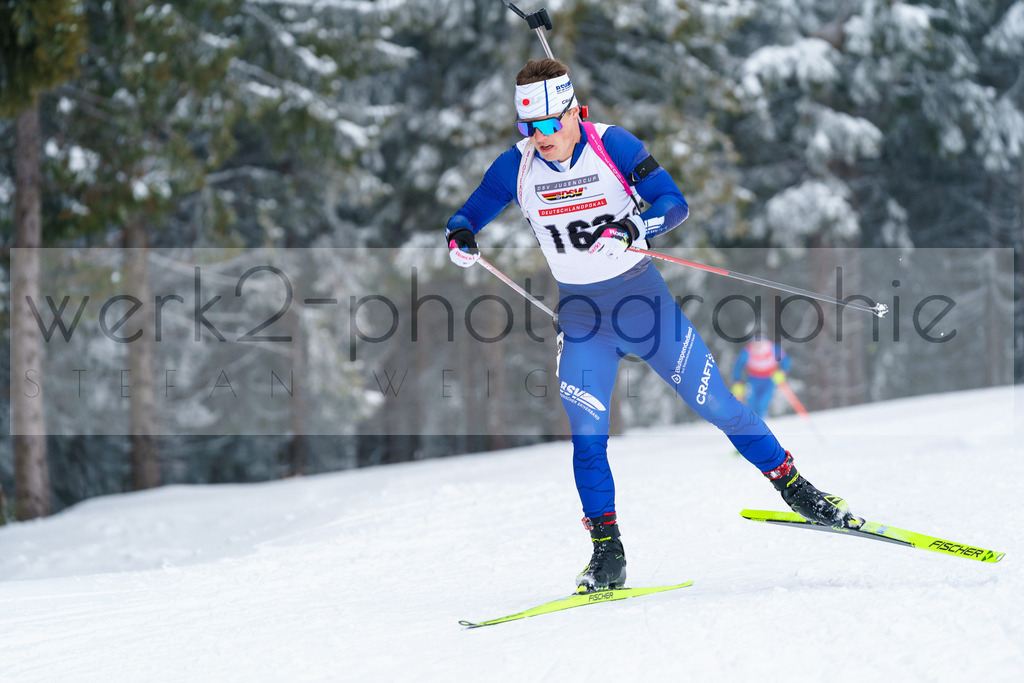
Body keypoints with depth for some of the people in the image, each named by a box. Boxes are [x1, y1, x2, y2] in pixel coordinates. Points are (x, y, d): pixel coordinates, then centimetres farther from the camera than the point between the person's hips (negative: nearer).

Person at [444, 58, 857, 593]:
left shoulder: (612, 145, -15)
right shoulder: (517, 167, -7)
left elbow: (674, 202, -18)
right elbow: (468, 215, 1)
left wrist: (631, 230, -37)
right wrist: (460, 237, -23)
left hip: (641, 296, -2)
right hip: (581, 313, 2)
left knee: (716, 404, 1)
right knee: (586, 435, -9)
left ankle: (792, 485, 18)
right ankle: (607, 552, 1)